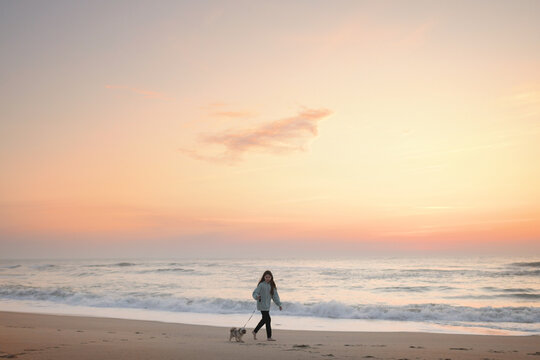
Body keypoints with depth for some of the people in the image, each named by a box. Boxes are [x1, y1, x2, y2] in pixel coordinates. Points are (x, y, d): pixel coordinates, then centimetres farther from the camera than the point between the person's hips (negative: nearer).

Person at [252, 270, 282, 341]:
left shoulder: (272, 285, 7)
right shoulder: (261, 285, -12)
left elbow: (275, 295, 9)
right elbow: (255, 293, -15)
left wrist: (279, 304, 3)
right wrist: (257, 297, -37)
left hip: (267, 305, 7)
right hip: (262, 305, -7)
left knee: (264, 319, 15)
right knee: (268, 319, -8)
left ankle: (255, 331, 31)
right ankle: (269, 337, 0)